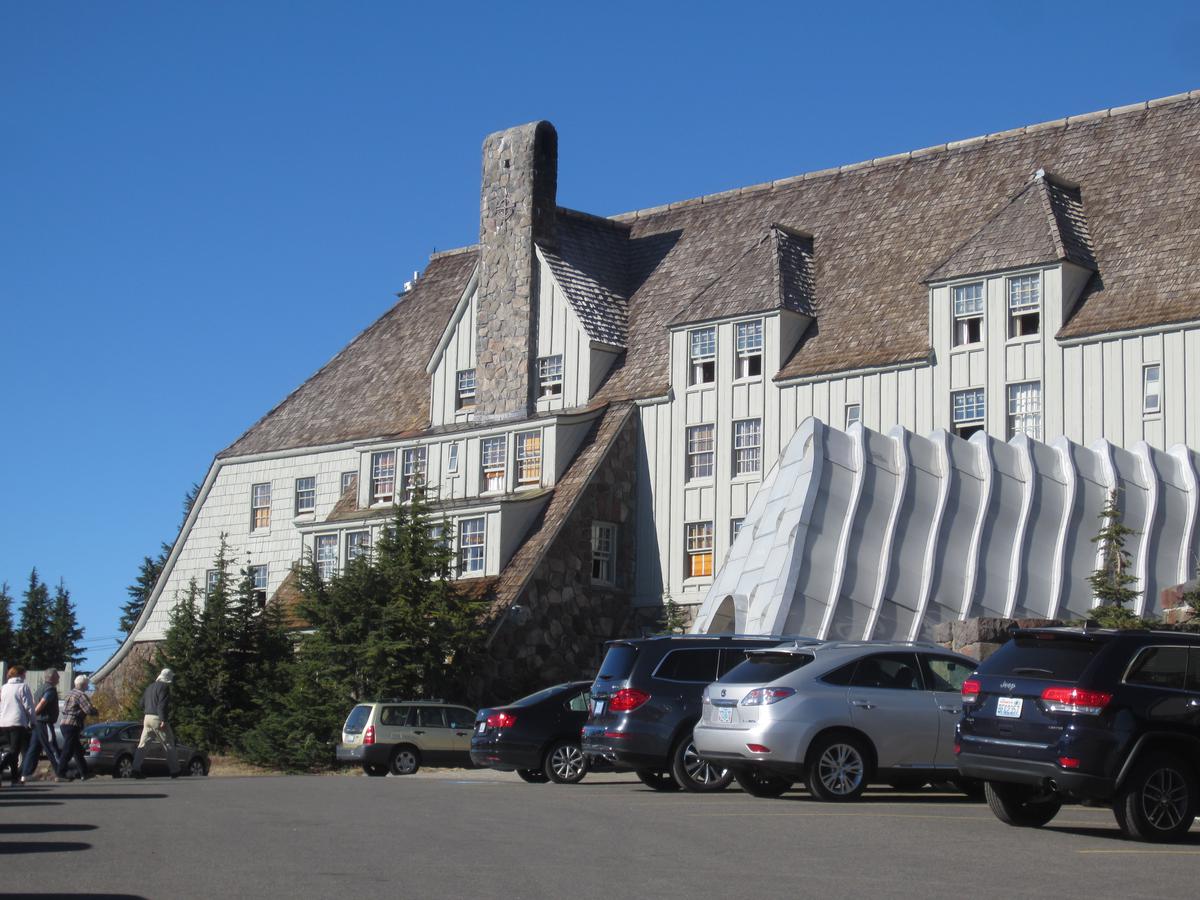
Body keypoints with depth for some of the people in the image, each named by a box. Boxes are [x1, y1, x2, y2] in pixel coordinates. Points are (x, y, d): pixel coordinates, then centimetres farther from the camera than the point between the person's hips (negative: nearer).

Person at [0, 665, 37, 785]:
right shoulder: (23, 686, -3)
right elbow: (28, 706, -6)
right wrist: (31, 721, 1)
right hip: (18, 722, -6)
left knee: (13, 749, 14)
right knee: (14, 751, -9)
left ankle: (15, 777, 15)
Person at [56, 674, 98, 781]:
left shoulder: (71, 694, 20)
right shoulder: (81, 695, -11)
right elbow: (89, 710, -19)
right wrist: (95, 710, 4)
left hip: (64, 723, 10)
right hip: (72, 725, -10)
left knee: (78, 750, 15)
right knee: (68, 751, -10)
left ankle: (84, 773, 20)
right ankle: (61, 774, -12)